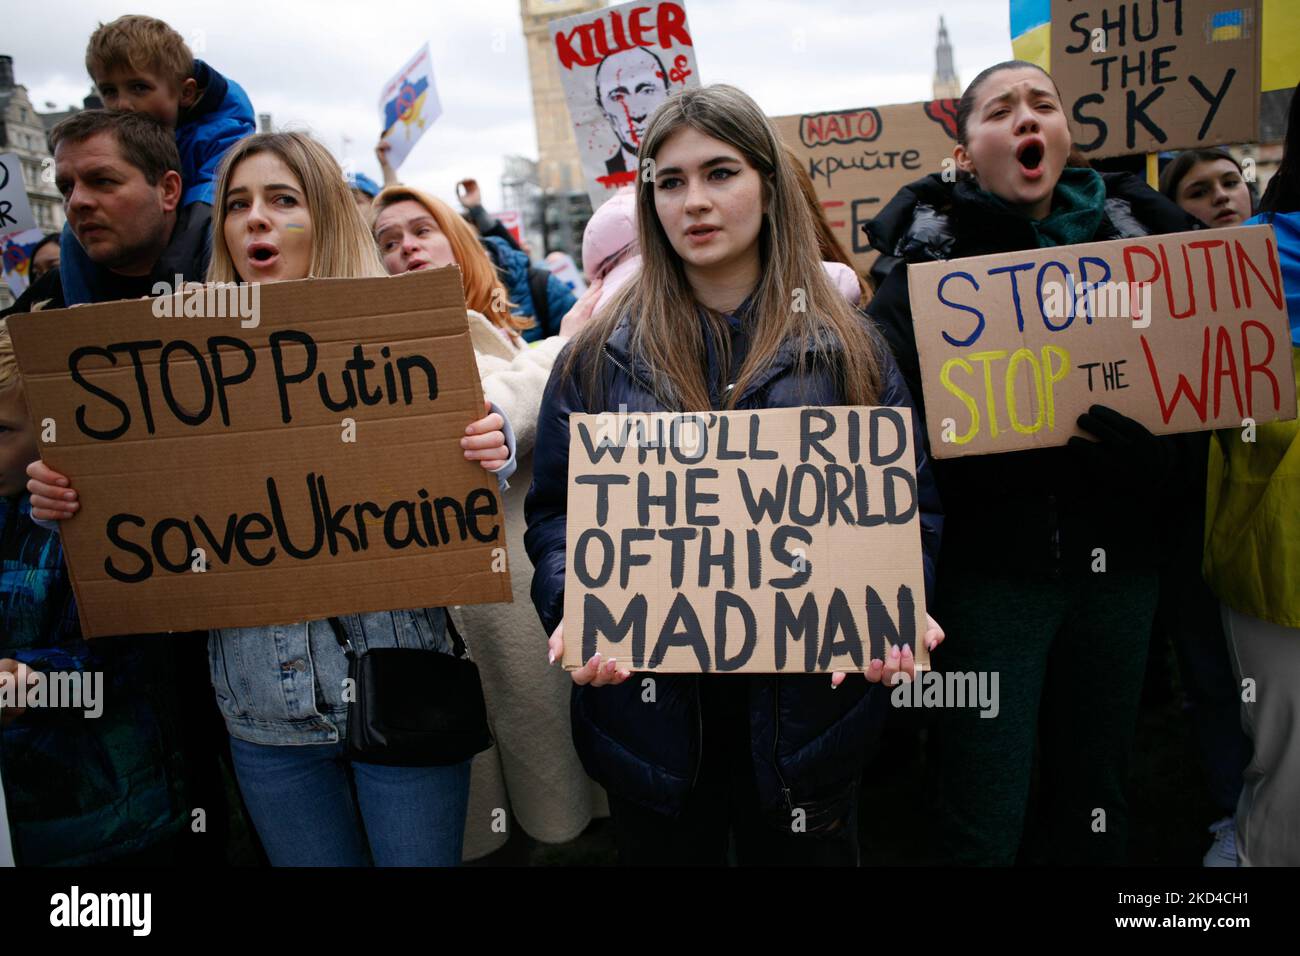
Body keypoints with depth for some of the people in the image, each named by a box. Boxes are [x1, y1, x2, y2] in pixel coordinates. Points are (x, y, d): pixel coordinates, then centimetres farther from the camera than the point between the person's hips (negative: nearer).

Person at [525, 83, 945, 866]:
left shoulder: (846, 348, 1)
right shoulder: (600, 355, 1)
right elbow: (556, 511, 1)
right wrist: (574, 608, -18)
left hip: (810, 697, 0)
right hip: (651, 710, 1)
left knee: (808, 852, 18)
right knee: (665, 850, 19)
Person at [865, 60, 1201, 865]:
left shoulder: (1134, 234, 5)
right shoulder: (931, 254, -6)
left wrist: (1150, 449, -12)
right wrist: (1022, 443, -27)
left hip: (1116, 559, 4)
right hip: (990, 563, -4)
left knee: (1097, 797, 19)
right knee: (986, 822, 2)